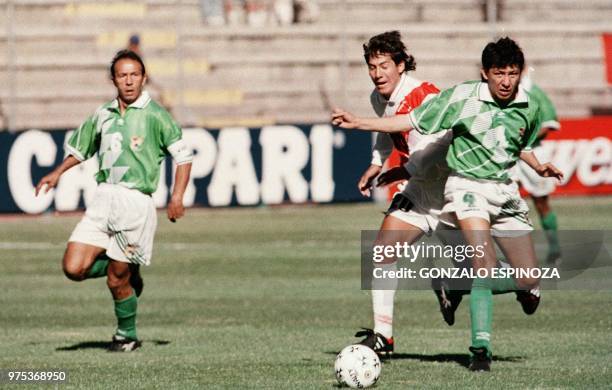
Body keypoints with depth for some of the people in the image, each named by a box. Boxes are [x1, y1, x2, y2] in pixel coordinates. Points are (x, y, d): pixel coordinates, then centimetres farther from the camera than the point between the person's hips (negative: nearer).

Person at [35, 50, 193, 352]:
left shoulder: (154, 115, -4)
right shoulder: (102, 114, 12)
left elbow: (183, 155, -3)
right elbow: (79, 149, 29)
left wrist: (177, 196, -14)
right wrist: (57, 173, 15)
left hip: (135, 201, -5)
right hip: (103, 197, 5)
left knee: (116, 281, -2)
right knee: (74, 268, -7)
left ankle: (127, 336, 22)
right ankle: (128, 271, 21)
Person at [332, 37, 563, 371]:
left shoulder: (529, 107, 3)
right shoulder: (462, 97, -11)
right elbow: (412, 122, -5)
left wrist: (538, 167, 4)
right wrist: (358, 123, -10)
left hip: (506, 193, 5)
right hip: (468, 187, -5)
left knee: (529, 280, 0)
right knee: (486, 264, -26)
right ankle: (481, 349, -20)